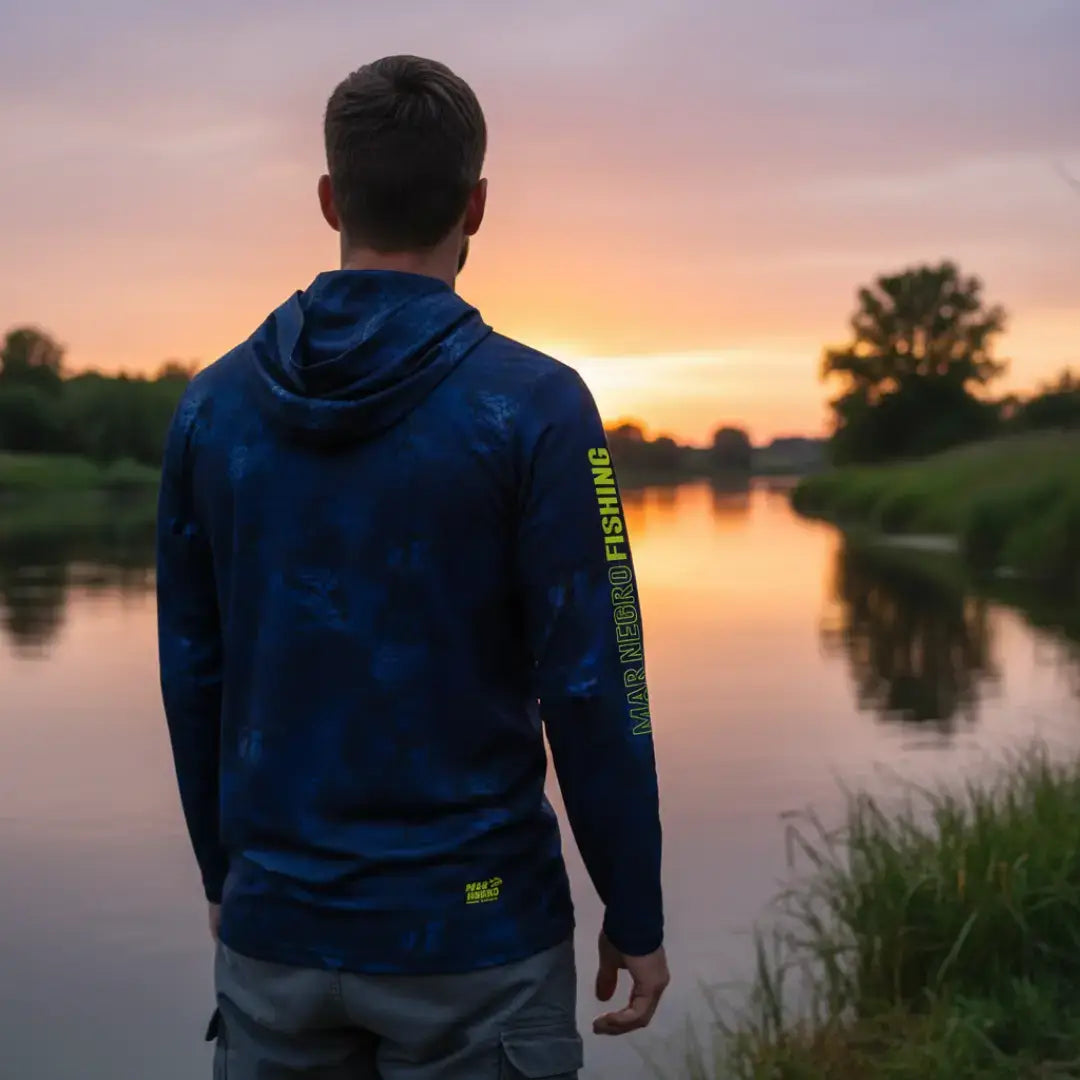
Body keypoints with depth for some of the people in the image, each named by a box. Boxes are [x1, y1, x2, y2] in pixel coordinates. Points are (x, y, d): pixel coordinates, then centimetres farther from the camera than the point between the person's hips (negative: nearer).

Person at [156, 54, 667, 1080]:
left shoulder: (213, 406, 0)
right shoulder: (532, 405, -13)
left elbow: (192, 675, 5)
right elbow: (592, 689, -13)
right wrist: (637, 920, -2)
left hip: (275, 929, 4)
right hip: (473, 931, -3)